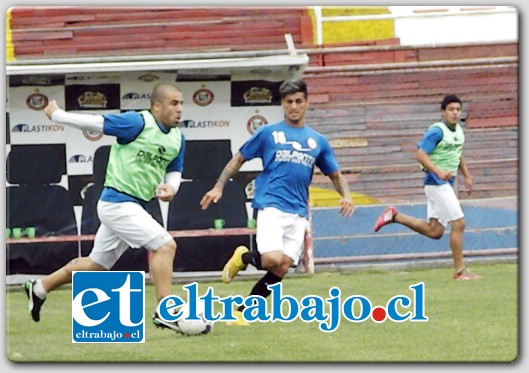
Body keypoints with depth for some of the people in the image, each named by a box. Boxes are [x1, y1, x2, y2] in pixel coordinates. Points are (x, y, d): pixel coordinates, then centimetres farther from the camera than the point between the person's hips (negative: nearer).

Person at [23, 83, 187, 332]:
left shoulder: (177, 138, 8)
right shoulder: (137, 123, -16)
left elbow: (174, 171, 20)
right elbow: (94, 123, -11)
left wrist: (170, 187, -4)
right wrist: (56, 115, 0)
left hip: (134, 207, 9)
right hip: (118, 202, -9)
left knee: (96, 265, 20)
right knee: (165, 245, -19)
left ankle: (39, 289, 36)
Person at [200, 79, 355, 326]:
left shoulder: (318, 141, 15)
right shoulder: (268, 134, 7)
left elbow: (336, 175, 20)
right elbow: (238, 160, 12)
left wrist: (346, 195, 0)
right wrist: (219, 187, 1)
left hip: (298, 213, 4)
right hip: (270, 206, -4)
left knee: (281, 269, -6)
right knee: (273, 259, -24)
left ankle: (242, 311, 9)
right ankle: (243, 257, 9)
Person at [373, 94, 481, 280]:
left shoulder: (458, 130, 13)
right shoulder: (436, 131, -14)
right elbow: (421, 154, -19)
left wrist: (467, 176, 22)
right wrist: (439, 172, -30)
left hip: (446, 183, 9)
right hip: (436, 184, -9)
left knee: (435, 231, 10)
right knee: (458, 224, -10)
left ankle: (395, 216, 20)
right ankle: (460, 271, -3)